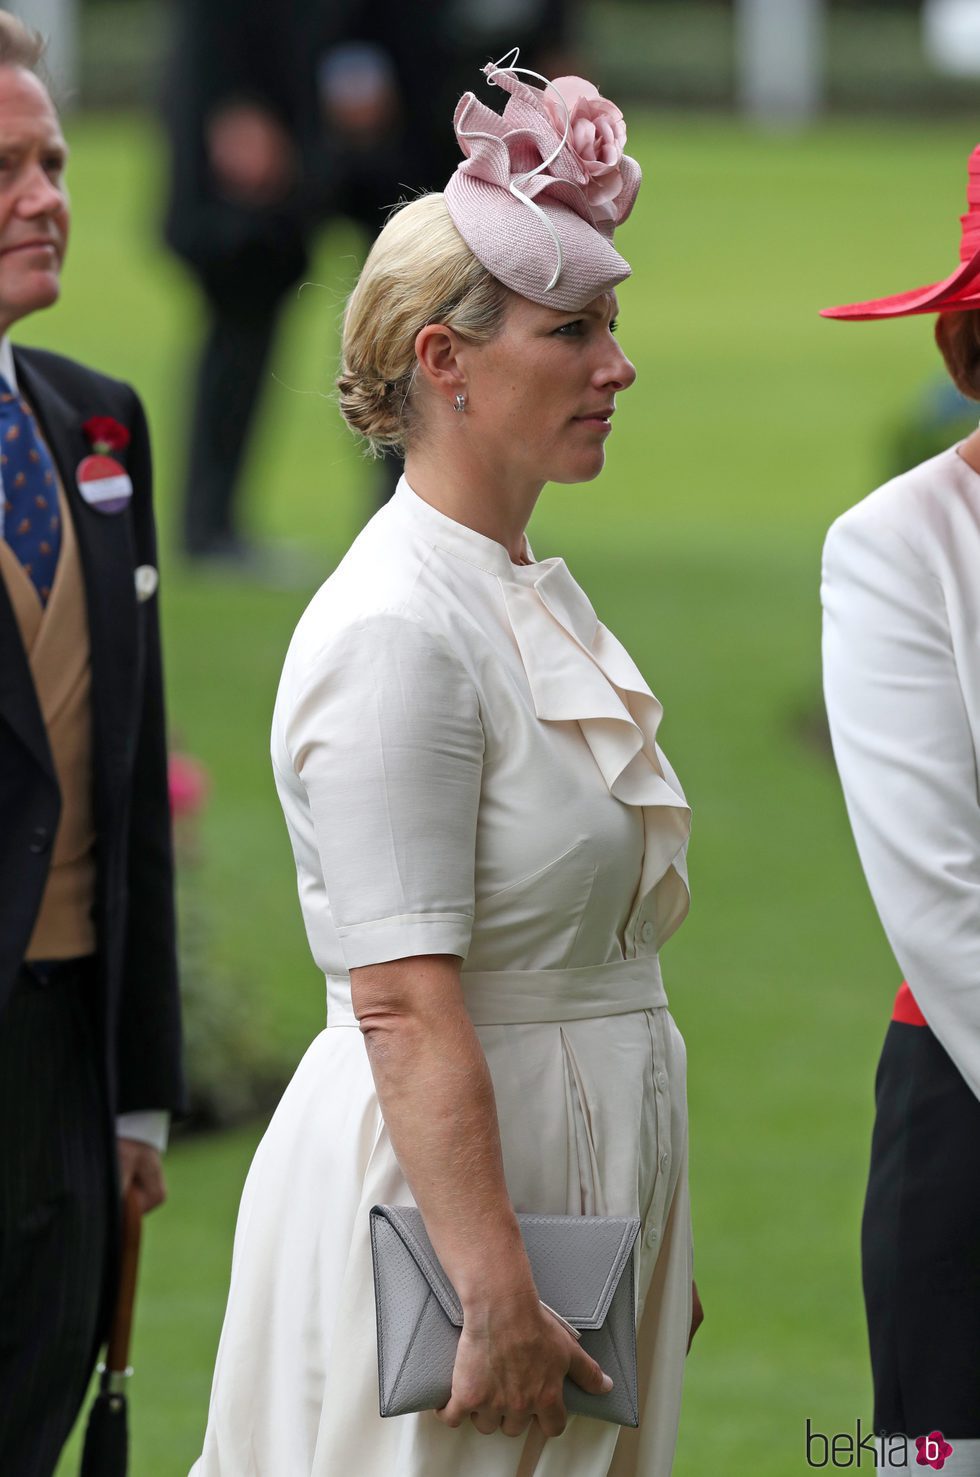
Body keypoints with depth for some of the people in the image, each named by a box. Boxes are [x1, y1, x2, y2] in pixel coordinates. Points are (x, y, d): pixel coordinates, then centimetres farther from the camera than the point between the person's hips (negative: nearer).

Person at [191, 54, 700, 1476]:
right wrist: (494, 1293, -25)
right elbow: (404, 1007, -22)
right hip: (446, 1182, -9)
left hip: (593, 1171, 9)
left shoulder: (544, 596, 13)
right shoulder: (396, 630, -16)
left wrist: (655, 1250, 19)